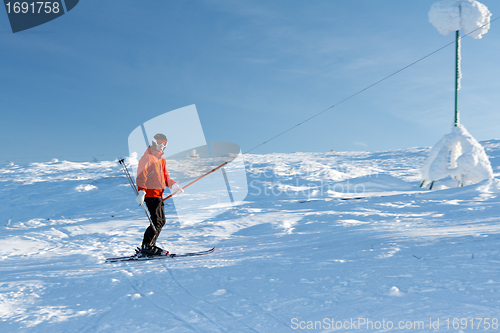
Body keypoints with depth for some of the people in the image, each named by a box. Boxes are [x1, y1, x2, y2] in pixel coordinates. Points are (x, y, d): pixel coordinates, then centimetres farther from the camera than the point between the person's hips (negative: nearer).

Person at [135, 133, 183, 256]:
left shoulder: (161, 159, 21)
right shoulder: (147, 158, -8)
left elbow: (164, 176, 24)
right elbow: (141, 176, -16)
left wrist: (173, 185, 6)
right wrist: (141, 191, -29)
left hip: (158, 194, 10)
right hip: (150, 194, -10)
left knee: (161, 221, 12)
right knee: (157, 221, -13)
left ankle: (150, 245, 18)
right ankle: (146, 246, -8)